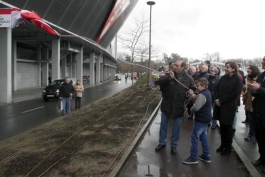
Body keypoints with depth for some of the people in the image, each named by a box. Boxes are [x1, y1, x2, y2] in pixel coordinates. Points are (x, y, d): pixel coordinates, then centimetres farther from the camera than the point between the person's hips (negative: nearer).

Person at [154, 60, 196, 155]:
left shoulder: (188, 79, -5)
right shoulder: (168, 75, -7)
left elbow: (194, 90, 3)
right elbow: (157, 82, -22)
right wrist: (168, 78, -35)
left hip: (179, 107, 0)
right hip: (167, 105, 1)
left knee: (176, 127, 12)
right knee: (163, 125, 14)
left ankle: (174, 145, 30)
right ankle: (162, 142, 33)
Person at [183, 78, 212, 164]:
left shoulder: (202, 95, -23)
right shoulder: (207, 92, 9)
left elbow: (196, 107, -33)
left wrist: (191, 109, -13)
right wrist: (193, 95, 3)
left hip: (201, 119, -10)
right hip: (206, 118, 10)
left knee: (194, 137, -2)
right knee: (203, 136, 18)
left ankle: (193, 157, 6)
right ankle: (206, 156, 26)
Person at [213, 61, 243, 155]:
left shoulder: (238, 80, -8)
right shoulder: (223, 77, 8)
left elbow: (234, 94, -16)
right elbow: (217, 88, 7)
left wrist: (221, 100, -16)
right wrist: (216, 99, -10)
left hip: (229, 106, -5)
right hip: (220, 105, 5)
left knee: (227, 127, 5)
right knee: (222, 126, 12)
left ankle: (228, 147, 20)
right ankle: (223, 144, 27)